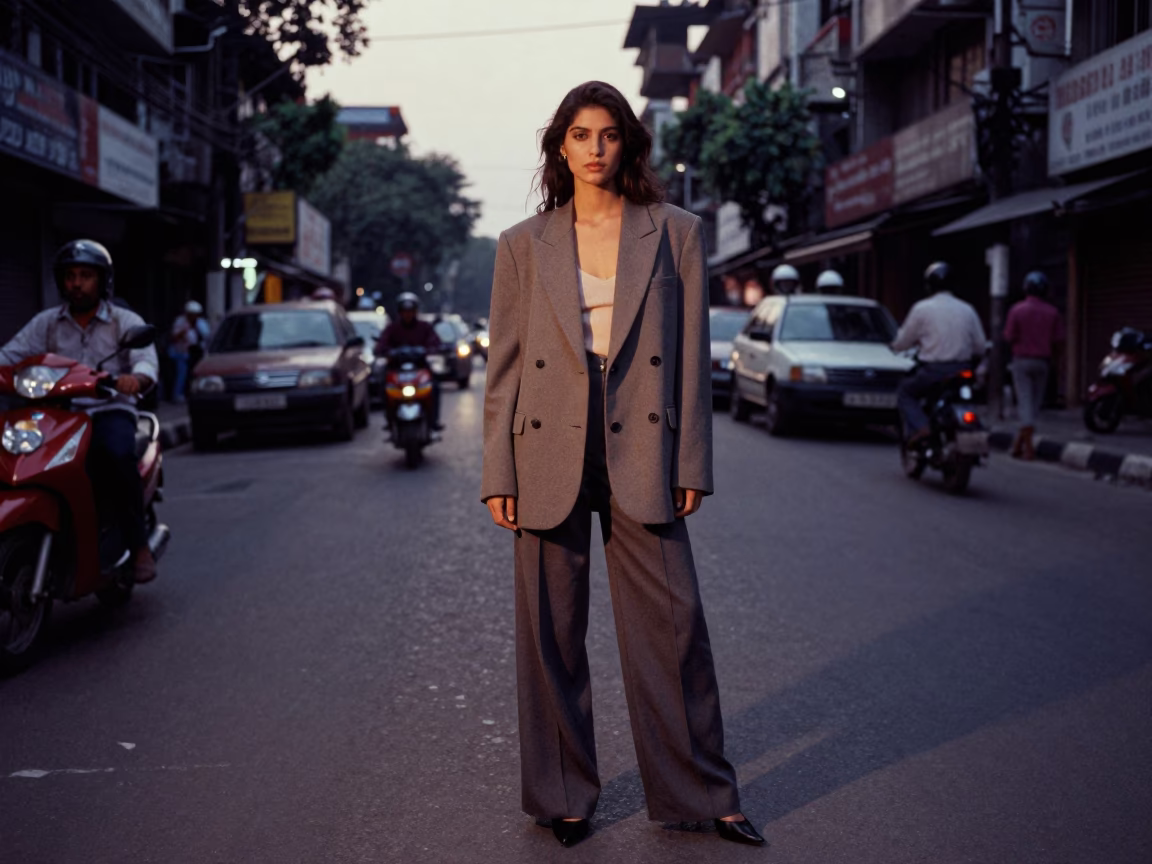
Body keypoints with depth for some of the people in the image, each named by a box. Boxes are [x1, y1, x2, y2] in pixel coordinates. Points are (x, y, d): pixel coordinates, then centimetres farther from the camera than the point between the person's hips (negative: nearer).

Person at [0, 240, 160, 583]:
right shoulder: (46, 323, 15)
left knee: (115, 454, -36)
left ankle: (140, 546, -25)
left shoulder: (126, 322, 6)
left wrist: (135, 378, -36)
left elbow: (146, 361, -12)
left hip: (110, 411, -3)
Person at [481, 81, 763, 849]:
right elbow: (504, 367, 6)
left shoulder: (675, 233, 6)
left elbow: (692, 355, 5)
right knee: (552, 634, 6)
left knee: (673, 622, 1)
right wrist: (499, 475, 1)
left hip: (641, 452, 0)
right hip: (550, 454, 1)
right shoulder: (524, 245, 8)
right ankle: (563, 795, 22)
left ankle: (699, 793, 17)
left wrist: (692, 464, 0)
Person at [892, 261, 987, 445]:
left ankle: (918, 427, -9)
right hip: (963, 372, 5)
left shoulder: (922, 309, -4)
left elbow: (901, 343, 2)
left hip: (933, 371, -5)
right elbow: (981, 347, 9)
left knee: (905, 393, 16)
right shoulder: (967, 310, 7)